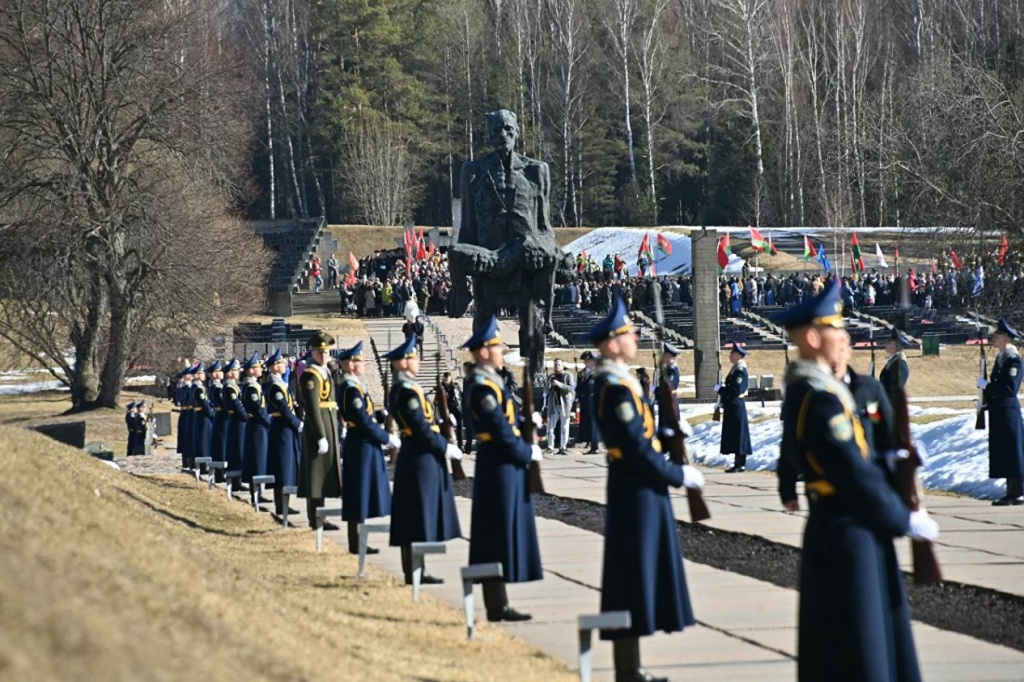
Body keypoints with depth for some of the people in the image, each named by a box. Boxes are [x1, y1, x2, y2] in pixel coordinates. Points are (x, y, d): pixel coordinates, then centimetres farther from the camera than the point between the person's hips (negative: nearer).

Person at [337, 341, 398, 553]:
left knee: (358, 494, 12)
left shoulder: (348, 386, 13)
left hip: (358, 445, 10)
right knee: (360, 494, -5)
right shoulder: (352, 389, -19)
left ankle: (356, 541, 16)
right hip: (362, 447, -10)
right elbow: (364, 422, -22)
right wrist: (387, 438, -14)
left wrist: (383, 435, 13)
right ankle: (356, 543, -2)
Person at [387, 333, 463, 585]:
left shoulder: (400, 390, 14)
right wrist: (445, 448, -12)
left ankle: (413, 569, 16)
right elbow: (421, 429, -21)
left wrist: (443, 444, 12)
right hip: (421, 458, -10)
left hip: (413, 457, 10)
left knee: (413, 516, 12)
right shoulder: (408, 391, -18)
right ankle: (415, 572, -3)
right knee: (419, 515, -6)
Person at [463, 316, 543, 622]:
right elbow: (501, 432, -20)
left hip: (502, 466, 10)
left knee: (500, 533, 11)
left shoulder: (488, 382, 15)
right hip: (500, 467, -10)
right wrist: (529, 453, -11)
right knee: (500, 532, -7)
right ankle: (497, 606, -4)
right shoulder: (484, 387, -18)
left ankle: (497, 604, 15)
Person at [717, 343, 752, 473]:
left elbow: (736, 390, -22)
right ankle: (739, 463, 15)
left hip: (736, 407, -10)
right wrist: (722, 390, 7)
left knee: (737, 435, -7)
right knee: (734, 435, 11)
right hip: (732, 407, 10)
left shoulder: (740, 371, -16)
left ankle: (739, 464, -5)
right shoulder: (735, 369, 15)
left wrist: (720, 389, -13)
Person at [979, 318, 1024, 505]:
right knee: (1003, 453, 10)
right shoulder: (1000, 358, 15)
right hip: (998, 411, 9)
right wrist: (986, 401, 9)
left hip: (1008, 412, -9)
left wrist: (986, 386, -17)